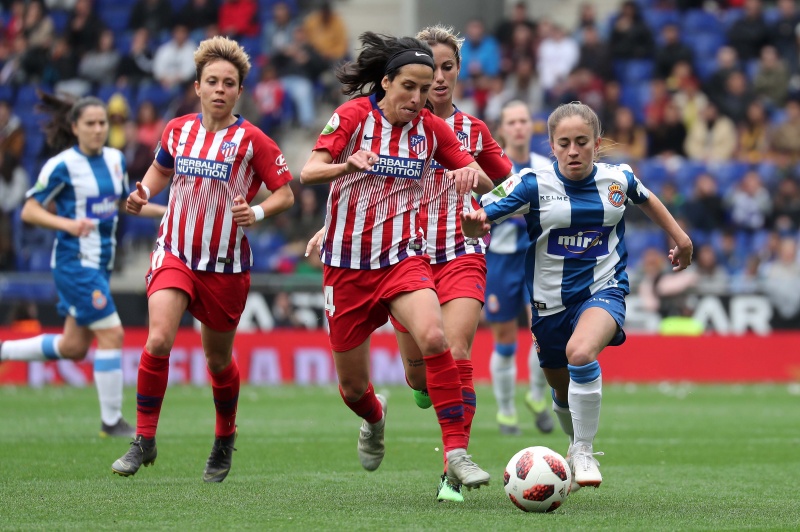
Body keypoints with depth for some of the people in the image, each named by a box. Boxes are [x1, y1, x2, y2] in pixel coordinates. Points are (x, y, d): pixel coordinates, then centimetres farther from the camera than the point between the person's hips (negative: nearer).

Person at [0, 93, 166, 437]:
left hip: (100, 263, 8)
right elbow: (29, 211, -10)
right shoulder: (62, 165, -12)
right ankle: (111, 421, -4)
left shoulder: (116, 160, 8)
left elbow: (123, 202, 24)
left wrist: (167, 211, 13)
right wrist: (68, 224, -25)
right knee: (111, 333, -12)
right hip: (75, 262, -8)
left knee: (74, 347, 12)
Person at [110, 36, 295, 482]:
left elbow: (285, 194, -3)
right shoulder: (178, 130, 3)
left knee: (218, 358, 12)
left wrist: (256, 213, -23)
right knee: (159, 339, -21)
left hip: (226, 265, -1)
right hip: (175, 253, 2)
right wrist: (143, 193, 3)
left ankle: (225, 440, 38)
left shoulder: (252, 141, -8)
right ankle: (144, 440, -12)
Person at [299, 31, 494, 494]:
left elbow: (486, 185, 5)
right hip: (348, 263, -1)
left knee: (433, 337, -31)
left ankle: (457, 454, -28)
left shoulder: (432, 128, 1)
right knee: (353, 387, 8)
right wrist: (349, 165, -39)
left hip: (404, 256, 1)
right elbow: (308, 173, -18)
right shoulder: (354, 115, -7)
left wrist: (472, 174, -20)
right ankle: (375, 418, 46)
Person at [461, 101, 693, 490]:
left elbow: (646, 199, 19)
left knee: (581, 353, -32)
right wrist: (473, 223, -42)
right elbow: (478, 221, -19)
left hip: (604, 291, -1)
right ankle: (576, 441, 49)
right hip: (550, 301, 1)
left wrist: (679, 237, 26)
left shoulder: (619, 179, -5)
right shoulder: (533, 185, -13)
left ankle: (584, 451, -17)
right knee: (563, 390, 16)